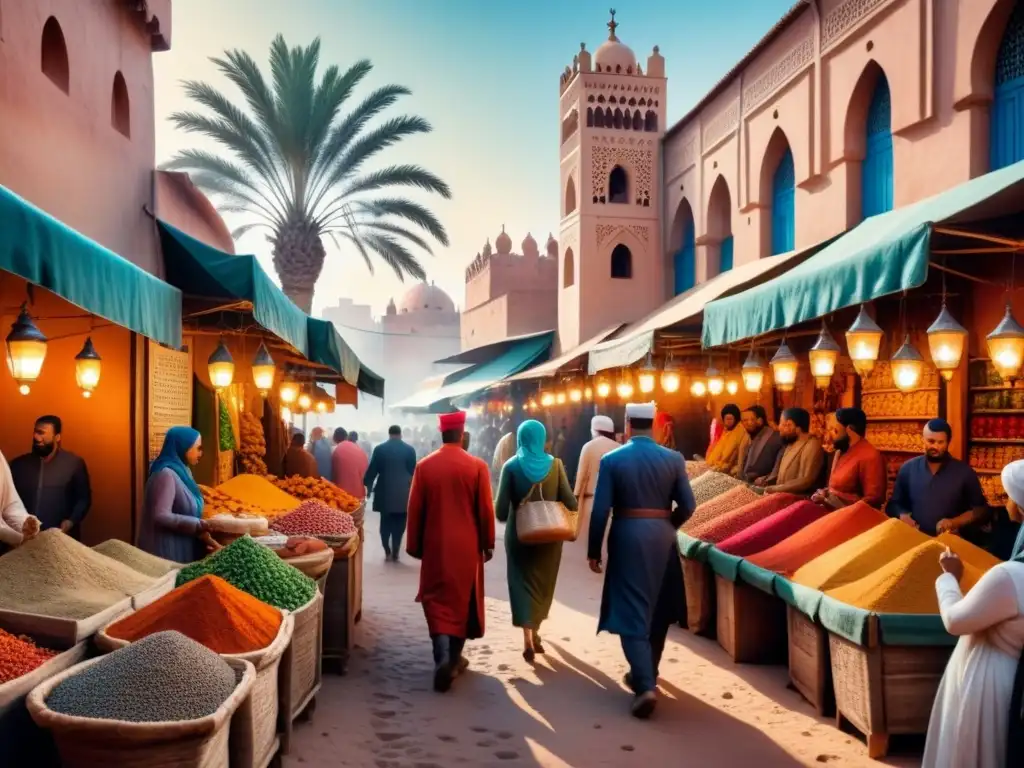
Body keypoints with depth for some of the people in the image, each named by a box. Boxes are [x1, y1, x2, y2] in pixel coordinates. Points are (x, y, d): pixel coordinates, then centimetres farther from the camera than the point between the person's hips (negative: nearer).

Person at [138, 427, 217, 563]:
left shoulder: (182, 470, 10)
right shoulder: (166, 474, -20)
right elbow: (161, 516, -26)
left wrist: (200, 530, 4)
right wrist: (197, 525, -23)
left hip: (181, 548, 9)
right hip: (166, 550, -9)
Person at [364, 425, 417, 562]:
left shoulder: (380, 449, -1)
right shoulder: (409, 449, -1)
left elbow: (372, 470, 1)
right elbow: (413, 471, 3)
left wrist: (367, 486, 13)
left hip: (384, 491, 0)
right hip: (403, 492, 0)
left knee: (385, 523, 12)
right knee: (399, 525, 5)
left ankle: (387, 551, 11)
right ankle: (395, 553, 5)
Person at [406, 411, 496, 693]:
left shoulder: (424, 465, -4)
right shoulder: (477, 466, -8)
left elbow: (415, 509, 0)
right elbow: (486, 510, -5)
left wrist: (414, 545, 10)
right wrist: (488, 543, 7)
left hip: (435, 545, 1)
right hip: (467, 546, 0)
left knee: (438, 600, 6)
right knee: (463, 601, 13)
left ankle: (443, 657, -11)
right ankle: (454, 658, 22)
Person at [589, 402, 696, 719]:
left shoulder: (612, 460, -7)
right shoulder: (673, 459, -1)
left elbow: (601, 510, -8)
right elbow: (687, 506, 1)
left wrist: (594, 550, 1)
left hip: (627, 536, -3)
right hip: (663, 537, 3)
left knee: (631, 611, 0)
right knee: (656, 610, 17)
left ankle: (646, 686, -12)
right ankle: (646, 675, 31)